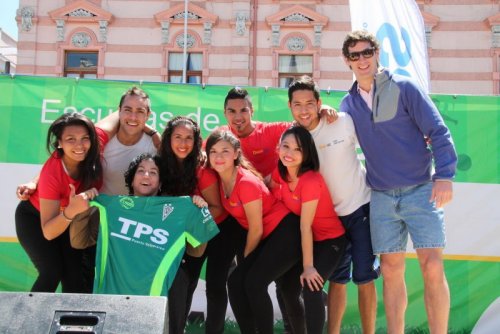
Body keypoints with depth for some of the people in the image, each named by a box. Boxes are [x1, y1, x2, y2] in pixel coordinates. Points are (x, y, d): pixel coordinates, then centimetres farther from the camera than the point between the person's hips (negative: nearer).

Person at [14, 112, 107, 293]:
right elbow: (48, 232, -38)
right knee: (53, 272, -17)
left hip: (69, 217, 5)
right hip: (34, 217, -4)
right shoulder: (51, 174, -39)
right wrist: (70, 212, -55)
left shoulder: (98, 141, -30)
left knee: (75, 273, 1)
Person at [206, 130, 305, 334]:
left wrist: (246, 257, -2)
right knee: (236, 282, 0)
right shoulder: (219, 179, 0)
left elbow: (256, 229, -15)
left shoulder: (247, 182, -22)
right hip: (267, 237, 8)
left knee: (254, 282, -17)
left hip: (287, 232, -8)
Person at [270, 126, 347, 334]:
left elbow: (306, 225, -27)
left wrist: (308, 266, -22)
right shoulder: (279, 173, -8)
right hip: (305, 240, 7)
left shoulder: (311, 181, -28)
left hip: (330, 240, -7)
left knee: (311, 288, -22)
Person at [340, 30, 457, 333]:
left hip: (421, 191, -3)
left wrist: (444, 174, -16)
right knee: (391, 271, 6)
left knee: (432, 268, -9)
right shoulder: (349, 103, 10)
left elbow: (438, 131, -6)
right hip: (381, 197, 4)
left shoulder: (403, 87, -2)